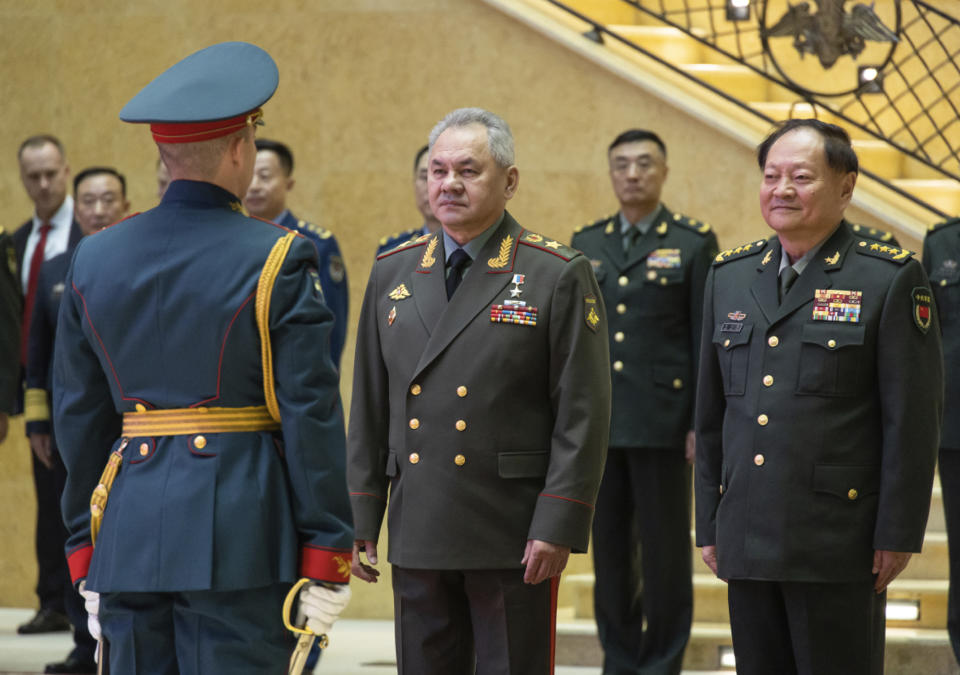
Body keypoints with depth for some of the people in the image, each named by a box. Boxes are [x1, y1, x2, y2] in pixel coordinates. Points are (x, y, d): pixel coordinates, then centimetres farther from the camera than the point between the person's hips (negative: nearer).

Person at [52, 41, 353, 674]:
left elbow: (79, 418, 11)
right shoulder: (275, 259, -6)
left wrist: (86, 553, 17)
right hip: (240, 544, -5)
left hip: (130, 535, 5)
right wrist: (328, 558, -3)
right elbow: (312, 415, -8)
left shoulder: (95, 260, 8)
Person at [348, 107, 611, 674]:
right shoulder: (393, 274, 11)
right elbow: (369, 409, 13)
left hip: (515, 538, -4)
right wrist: (360, 519, 7)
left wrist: (558, 526, -14)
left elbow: (583, 415, -7)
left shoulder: (558, 276, -3)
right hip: (418, 537, 4)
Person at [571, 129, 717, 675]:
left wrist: (703, 424, -8)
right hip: (596, 422, 4)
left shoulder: (695, 244, 0)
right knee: (610, 549, 8)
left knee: (665, 549, 0)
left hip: (663, 421, -4)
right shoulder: (586, 245, 12)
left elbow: (708, 341, -3)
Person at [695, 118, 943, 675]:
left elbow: (914, 420, -6)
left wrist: (898, 535, -10)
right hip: (748, 542, 5)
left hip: (839, 546, -5)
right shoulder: (730, 275, 12)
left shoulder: (892, 280, -4)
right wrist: (709, 523, 13)